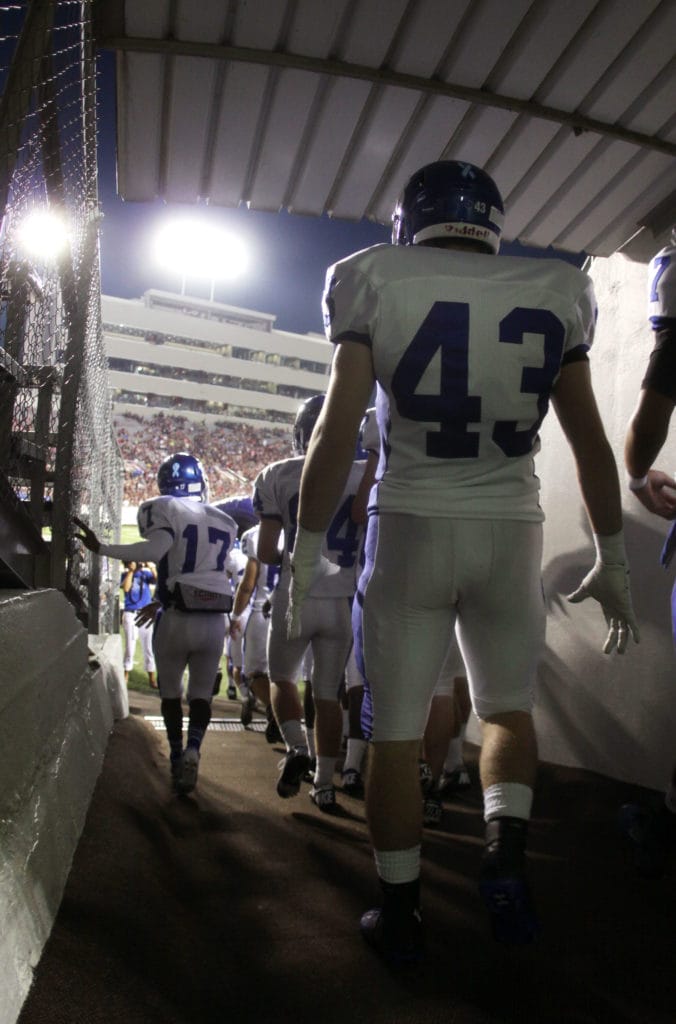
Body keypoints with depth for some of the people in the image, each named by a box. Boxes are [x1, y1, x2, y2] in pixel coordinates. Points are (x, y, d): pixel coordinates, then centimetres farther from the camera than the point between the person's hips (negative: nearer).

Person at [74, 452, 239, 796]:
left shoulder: (164, 509, -4)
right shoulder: (224, 523, 13)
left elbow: (155, 550, -23)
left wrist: (100, 548, -16)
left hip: (177, 620, -3)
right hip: (214, 621, 3)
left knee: (170, 692, 20)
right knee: (201, 693, 16)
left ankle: (177, 757, 16)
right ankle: (192, 748, -7)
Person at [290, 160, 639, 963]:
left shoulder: (377, 282, -2)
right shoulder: (554, 295, 3)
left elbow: (336, 431, -7)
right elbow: (591, 443, 5)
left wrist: (306, 552, 2)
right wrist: (613, 563, 13)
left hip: (411, 527, -1)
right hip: (511, 532, 2)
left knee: (395, 733, 11)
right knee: (508, 709, 23)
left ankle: (400, 913, 21)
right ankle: (505, 850, 4)